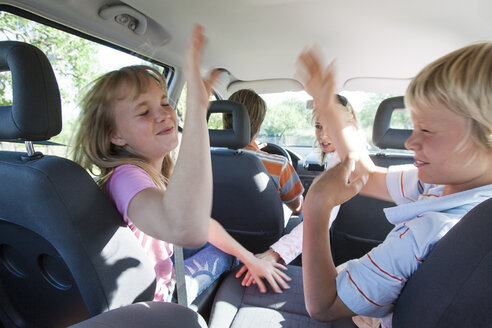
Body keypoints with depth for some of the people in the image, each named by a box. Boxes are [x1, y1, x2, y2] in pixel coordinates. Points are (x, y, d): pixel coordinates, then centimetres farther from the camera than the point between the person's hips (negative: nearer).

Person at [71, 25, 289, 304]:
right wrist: (197, 106, -53)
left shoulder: (163, 173, -4)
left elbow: (201, 219, 6)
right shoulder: (125, 177, -33)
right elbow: (187, 230, -56)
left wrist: (250, 258, 3)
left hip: (166, 278, 7)